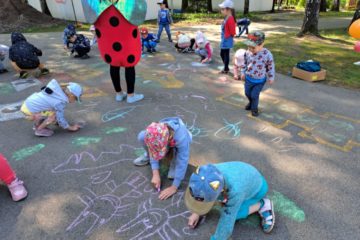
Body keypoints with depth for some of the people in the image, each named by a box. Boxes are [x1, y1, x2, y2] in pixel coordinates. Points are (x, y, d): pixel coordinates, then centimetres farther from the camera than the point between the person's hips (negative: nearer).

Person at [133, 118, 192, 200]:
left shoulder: (181, 137, -45)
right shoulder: (154, 133, -35)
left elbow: (182, 163, -41)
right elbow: (153, 151, -22)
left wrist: (174, 187, -38)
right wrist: (155, 174, -31)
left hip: (177, 146, -3)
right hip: (166, 143, 3)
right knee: (141, 136, -23)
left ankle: (174, 163, -3)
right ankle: (148, 155, 4)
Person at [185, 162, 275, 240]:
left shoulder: (235, 191, -46)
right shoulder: (207, 174, -32)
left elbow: (226, 224, -33)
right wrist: (196, 212, -5)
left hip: (257, 187, -4)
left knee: (228, 213, -13)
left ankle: (261, 205, 2)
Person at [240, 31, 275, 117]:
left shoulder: (267, 54, -23)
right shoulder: (248, 52, -13)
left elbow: (271, 67, -10)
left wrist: (271, 78, -3)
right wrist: (243, 73, 9)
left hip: (260, 81, -4)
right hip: (249, 78, 4)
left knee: (254, 95, 1)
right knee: (247, 93, 19)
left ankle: (254, 108, 29)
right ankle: (251, 103, 50)